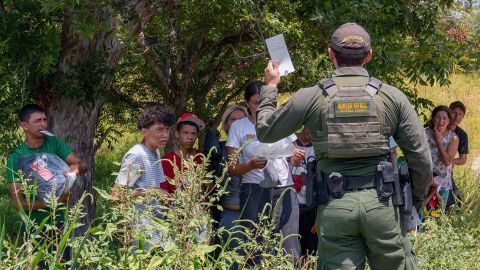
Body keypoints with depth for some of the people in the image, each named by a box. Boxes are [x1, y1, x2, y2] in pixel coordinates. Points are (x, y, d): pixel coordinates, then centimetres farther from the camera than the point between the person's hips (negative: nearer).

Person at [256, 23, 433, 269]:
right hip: (380, 203, 0)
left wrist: (270, 87, 28)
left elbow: (265, 132, 14)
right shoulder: (392, 97, 3)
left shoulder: (310, 97, 2)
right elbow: (421, 158, 3)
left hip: (334, 206, 0)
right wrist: (416, 198, 18)